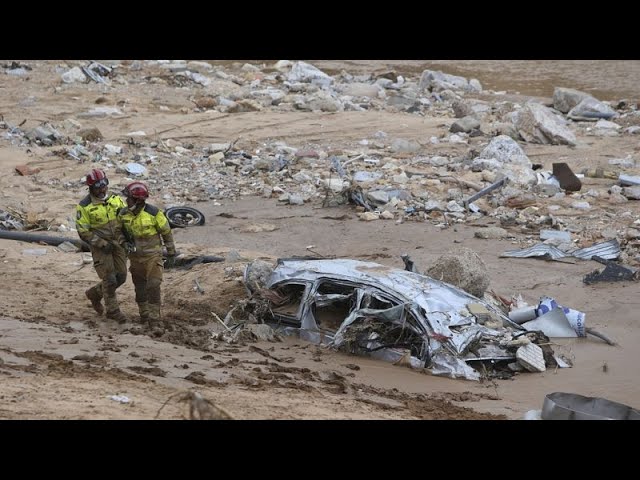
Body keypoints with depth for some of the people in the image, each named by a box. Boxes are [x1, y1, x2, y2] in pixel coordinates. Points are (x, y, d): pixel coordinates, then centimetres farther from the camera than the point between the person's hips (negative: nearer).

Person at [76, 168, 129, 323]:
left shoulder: (115, 199, 1)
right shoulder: (84, 206, -13)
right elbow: (83, 232, -12)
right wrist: (102, 244, -18)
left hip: (117, 243, 5)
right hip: (100, 246, -5)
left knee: (121, 277, 8)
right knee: (109, 279, -6)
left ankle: (94, 293, 30)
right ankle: (112, 310, 9)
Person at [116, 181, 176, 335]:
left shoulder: (154, 213, -18)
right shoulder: (123, 214, -7)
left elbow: (167, 233, -6)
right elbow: (120, 230, 12)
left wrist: (171, 254, 0)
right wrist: (125, 242, -9)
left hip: (153, 256, -4)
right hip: (135, 257, 4)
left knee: (153, 287, -14)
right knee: (140, 288, 15)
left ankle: (154, 320, -12)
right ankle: (144, 313, 35)